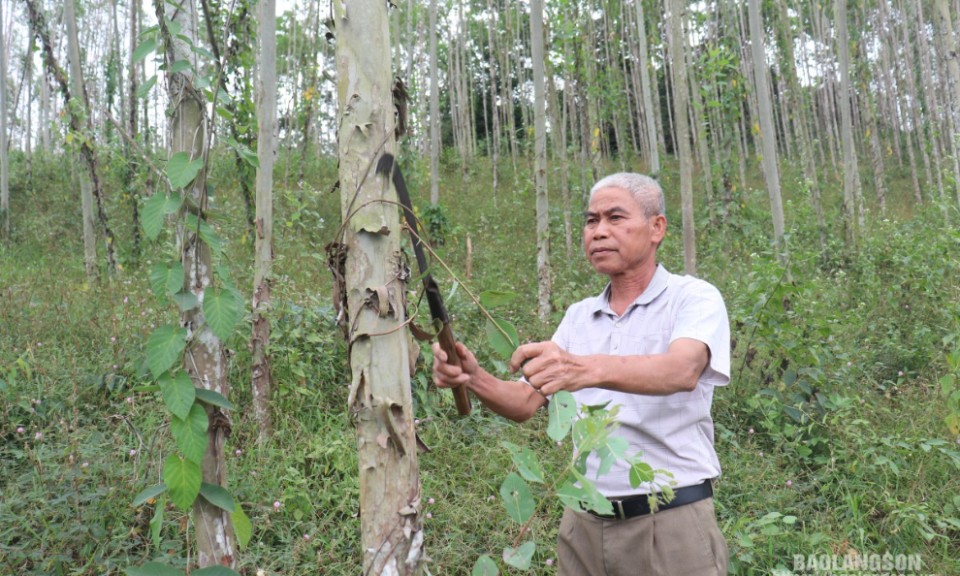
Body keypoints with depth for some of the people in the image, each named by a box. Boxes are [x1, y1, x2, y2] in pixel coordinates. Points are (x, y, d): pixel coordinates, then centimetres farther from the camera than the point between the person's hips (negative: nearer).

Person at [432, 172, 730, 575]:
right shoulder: (578, 317, 9)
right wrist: (474, 379, -18)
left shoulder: (695, 299, -7)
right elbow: (526, 402, 2)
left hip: (671, 522, -5)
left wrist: (586, 369, -46)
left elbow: (682, 372, -28)